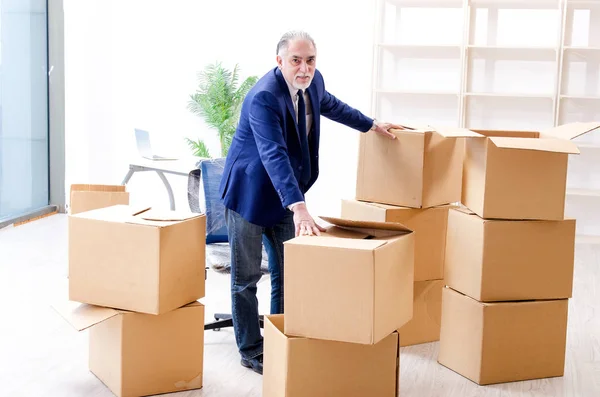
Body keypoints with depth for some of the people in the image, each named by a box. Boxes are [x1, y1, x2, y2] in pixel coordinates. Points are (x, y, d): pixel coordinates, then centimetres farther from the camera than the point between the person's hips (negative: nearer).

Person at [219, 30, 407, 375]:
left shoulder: (313, 80, -5)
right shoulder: (264, 97, -30)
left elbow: (330, 104, 19)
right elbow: (274, 155, -41)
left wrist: (372, 125, 26)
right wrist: (299, 208, -50)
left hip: (284, 196, 7)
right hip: (250, 194, -7)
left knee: (288, 272, 13)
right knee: (247, 277, 4)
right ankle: (251, 351, 17)